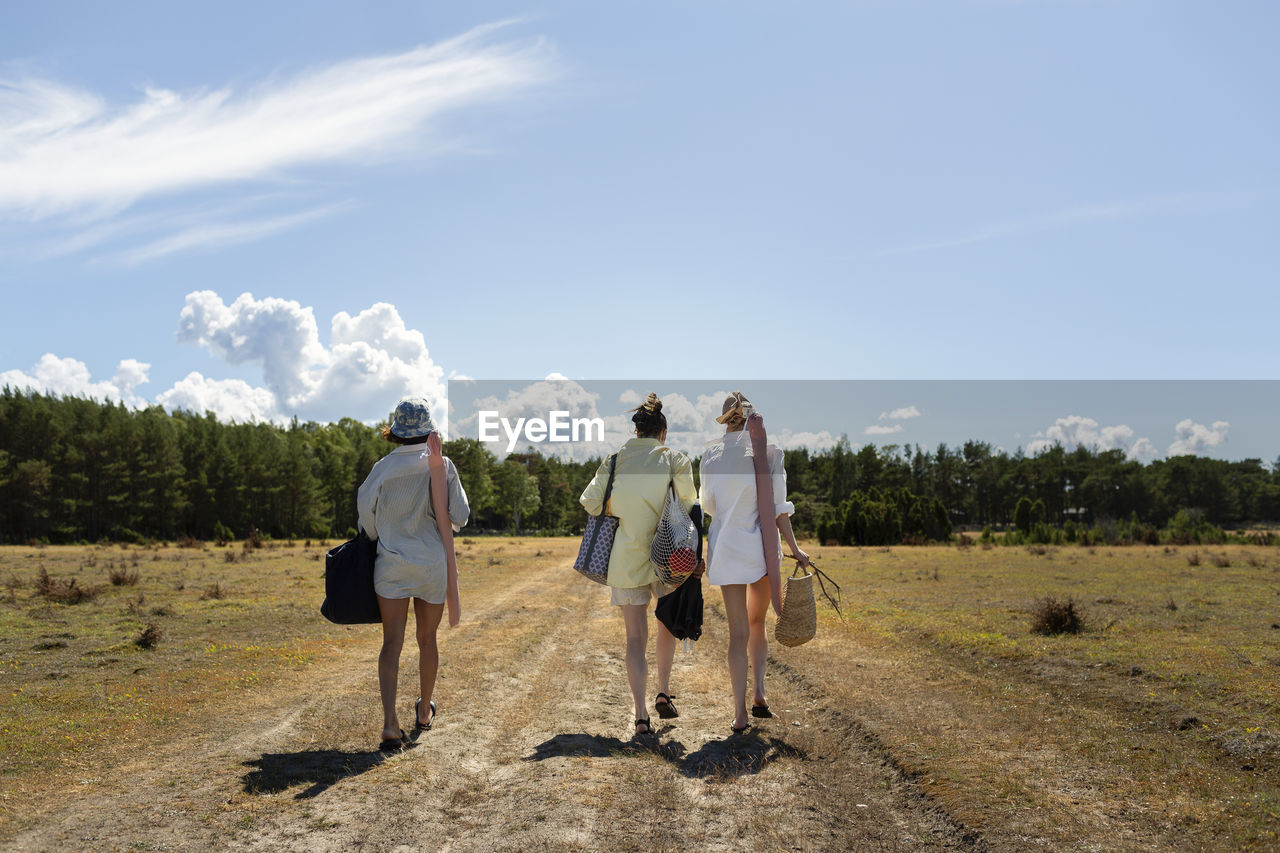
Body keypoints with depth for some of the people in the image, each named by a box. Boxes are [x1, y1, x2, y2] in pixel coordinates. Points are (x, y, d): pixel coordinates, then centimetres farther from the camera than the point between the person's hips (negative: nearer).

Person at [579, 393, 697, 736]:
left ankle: (641, 715, 0)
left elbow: (590, 501, -2)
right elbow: (687, 503, -8)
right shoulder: (675, 460, -5)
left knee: (635, 636, 6)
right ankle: (664, 692, 21)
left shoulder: (615, 460, 0)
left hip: (626, 557, 1)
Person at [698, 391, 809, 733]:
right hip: (761, 546, -1)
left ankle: (740, 713, 4)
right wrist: (794, 548, -1)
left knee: (738, 631, 7)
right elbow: (778, 508, -8)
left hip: (725, 547, 1)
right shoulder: (767, 451, -8)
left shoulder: (710, 454, -2)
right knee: (757, 622, 21)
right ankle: (759, 692, 11)